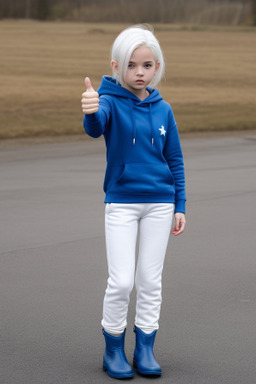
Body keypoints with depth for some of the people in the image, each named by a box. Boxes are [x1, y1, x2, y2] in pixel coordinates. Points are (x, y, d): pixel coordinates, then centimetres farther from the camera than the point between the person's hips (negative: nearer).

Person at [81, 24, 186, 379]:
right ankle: (113, 350, 13)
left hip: (159, 203, 3)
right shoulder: (111, 101, -8)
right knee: (121, 282, -4)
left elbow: (175, 160, 10)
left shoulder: (162, 109, 4)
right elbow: (95, 126, -31)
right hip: (121, 203, -3)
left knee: (151, 280, 8)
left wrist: (180, 206, 6)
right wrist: (90, 111, -55)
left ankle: (145, 349, 19)